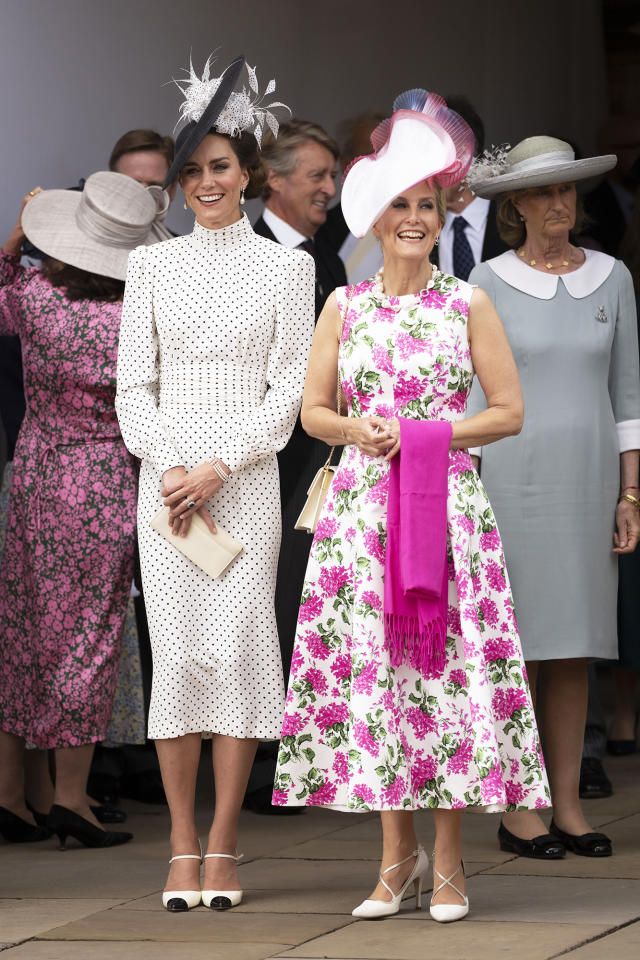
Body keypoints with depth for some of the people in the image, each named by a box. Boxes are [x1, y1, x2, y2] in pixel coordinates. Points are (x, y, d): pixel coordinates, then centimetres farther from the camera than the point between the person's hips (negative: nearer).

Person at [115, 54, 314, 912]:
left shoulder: (286, 268, 5)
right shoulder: (153, 265, 9)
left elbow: (288, 389, 0)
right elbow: (132, 384, 7)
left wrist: (219, 469, -10)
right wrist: (170, 468, -8)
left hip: (248, 479, -1)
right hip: (167, 477, 2)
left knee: (236, 648, -7)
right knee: (176, 651, -3)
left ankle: (223, 850, -2)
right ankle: (183, 850, 1)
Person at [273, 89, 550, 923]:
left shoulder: (469, 305, 3)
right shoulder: (344, 306, 9)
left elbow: (509, 412, 1)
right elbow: (313, 411, 11)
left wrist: (424, 435, -9)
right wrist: (357, 431, -9)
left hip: (448, 505, -2)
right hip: (361, 505, 2)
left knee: (448, 666, -5)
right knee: (368, 667, -1)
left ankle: (448, 860, 3)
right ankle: (398, 852, 11)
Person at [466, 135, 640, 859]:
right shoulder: (489, 284, -1)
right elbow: (469, 396, -1)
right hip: (513, 479, -3)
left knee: (575, 647, 5)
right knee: (517, 645, -2)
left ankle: (568, 807, 11)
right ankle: (517, 812, 4)